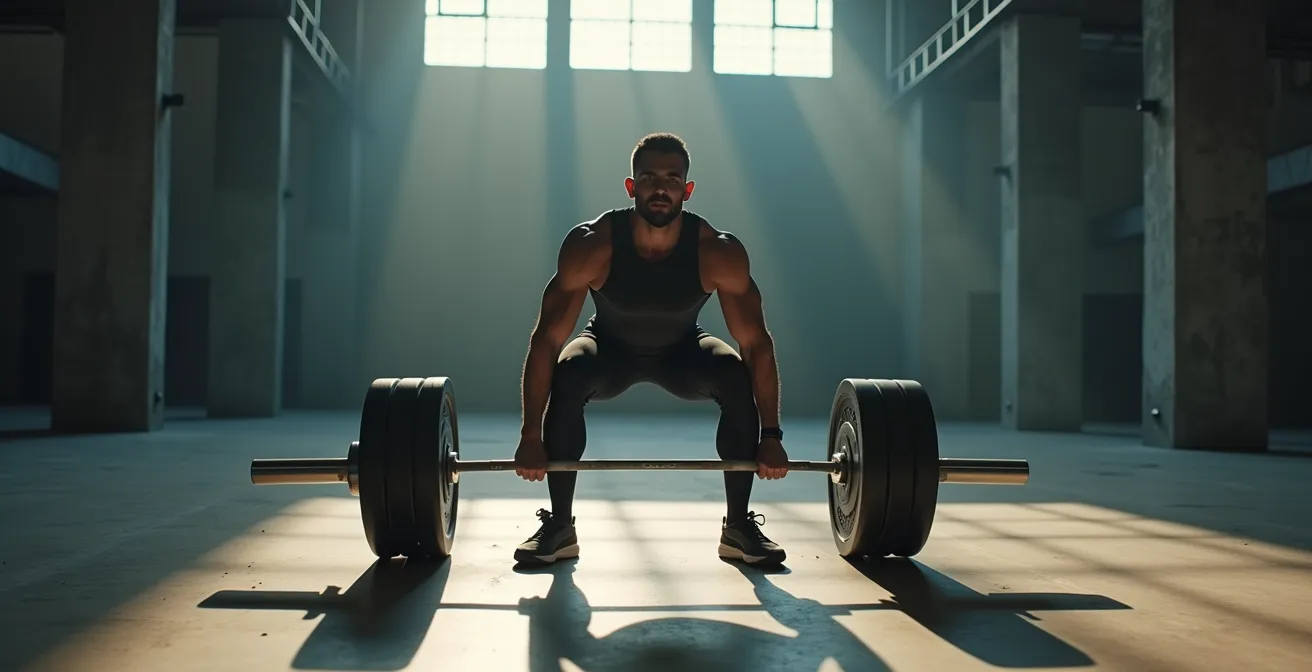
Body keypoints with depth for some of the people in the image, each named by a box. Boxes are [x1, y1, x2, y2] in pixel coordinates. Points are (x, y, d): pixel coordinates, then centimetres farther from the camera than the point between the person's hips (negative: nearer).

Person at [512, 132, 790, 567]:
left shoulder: (719, 252, -30)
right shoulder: (590, 246, -32)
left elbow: (757, 343, -23)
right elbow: (546, 339, -29)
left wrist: (771, 436, -27)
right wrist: (531, 437, -31)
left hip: (682, 349, 1)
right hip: (610, 348, -1)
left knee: (738, 379, -29)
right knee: (567, 375, -33)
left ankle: (739, 526, -11)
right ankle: (558, 527, -16)